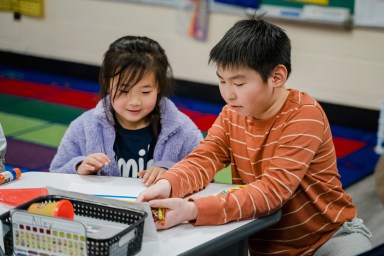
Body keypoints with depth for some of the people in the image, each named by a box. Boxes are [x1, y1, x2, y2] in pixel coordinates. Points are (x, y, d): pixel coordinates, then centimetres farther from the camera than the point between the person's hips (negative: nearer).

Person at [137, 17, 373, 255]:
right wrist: (166, 185, -31)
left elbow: (273, 190, -31)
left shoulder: (304, 115, -22)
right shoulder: (232, 113, -1)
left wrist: (192, 210, -41)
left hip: (330, 236, -5)